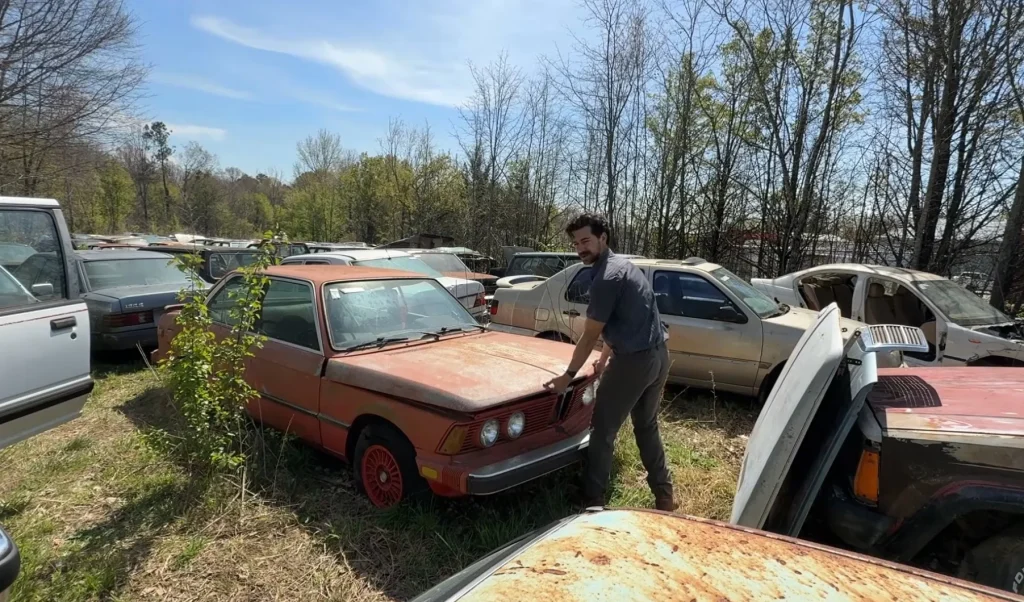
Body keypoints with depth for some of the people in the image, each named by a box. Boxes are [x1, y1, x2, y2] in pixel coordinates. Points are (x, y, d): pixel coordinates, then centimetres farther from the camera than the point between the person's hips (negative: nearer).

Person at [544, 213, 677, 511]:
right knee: (647, 426, 22)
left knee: (603, 431, 4)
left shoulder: (606, 278, -17)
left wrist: (568, 375, -3)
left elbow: (589, 336, -13)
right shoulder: (624, 265, 13)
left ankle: (592, 503, 13)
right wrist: (605, 359, 26)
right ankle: (664, 495, 31)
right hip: (659, 356, 10)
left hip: (633, 361, -10)